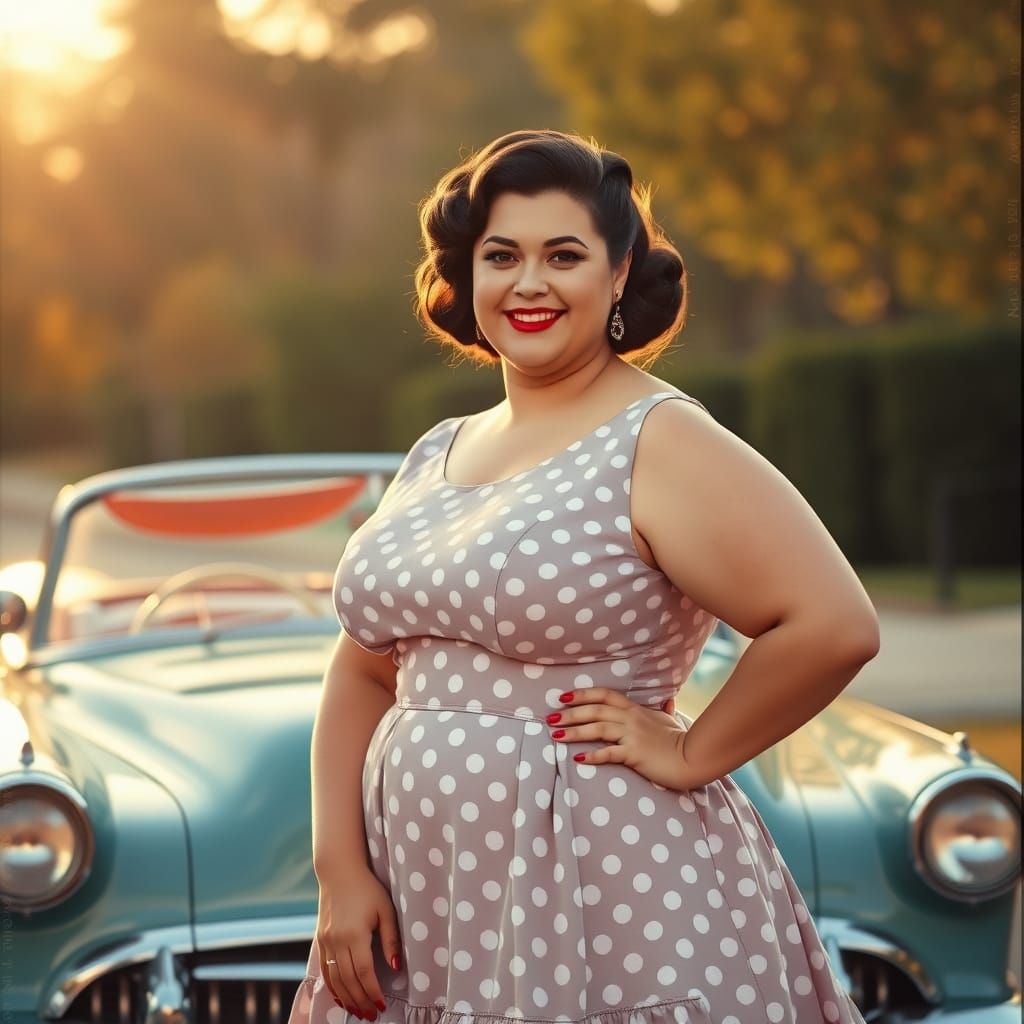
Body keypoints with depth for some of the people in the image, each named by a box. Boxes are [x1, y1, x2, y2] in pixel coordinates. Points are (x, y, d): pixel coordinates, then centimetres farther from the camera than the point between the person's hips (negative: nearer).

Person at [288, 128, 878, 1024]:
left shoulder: (661, 445, -10)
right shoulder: (436, 457, 11)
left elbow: (835, 626, -19)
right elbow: (364, 674, 12)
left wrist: (689, 756, -12)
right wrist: (341, 873, 2)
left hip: (613, 922, -6)